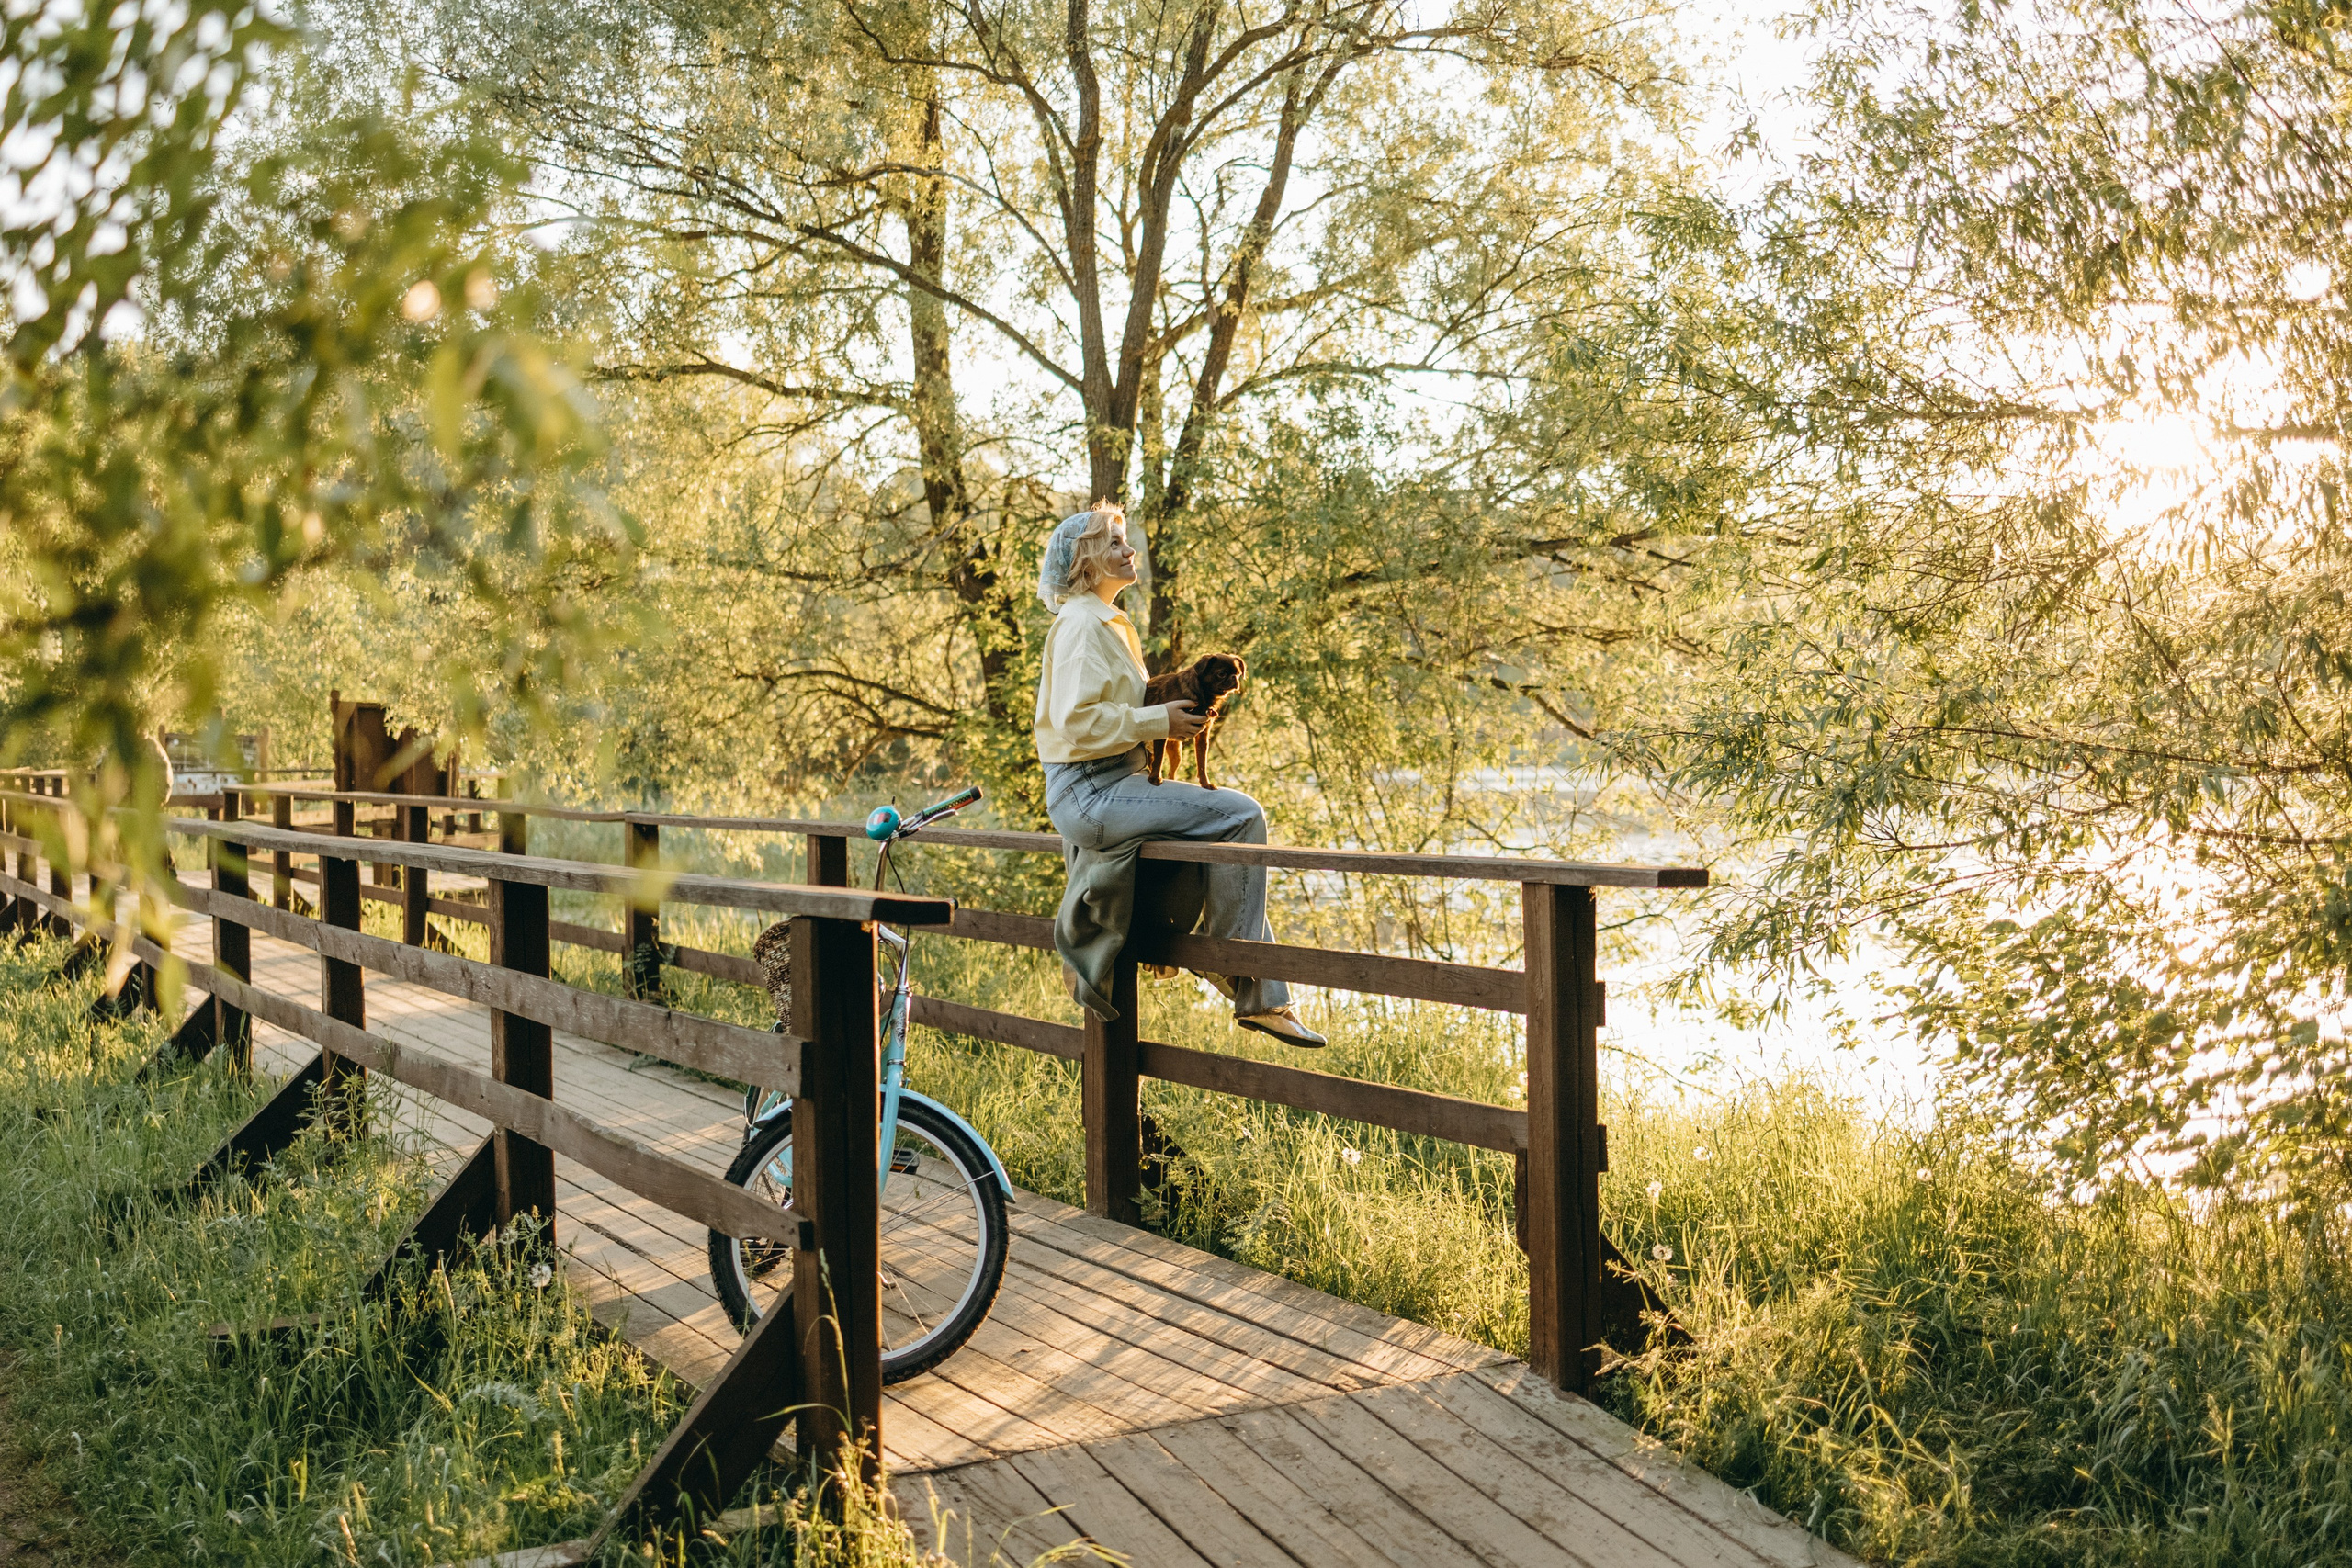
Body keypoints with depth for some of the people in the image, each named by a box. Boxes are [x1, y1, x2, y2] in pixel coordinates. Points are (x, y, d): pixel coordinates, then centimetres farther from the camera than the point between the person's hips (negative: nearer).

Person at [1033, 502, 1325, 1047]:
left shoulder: (1108, 623, 21)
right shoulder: (1083, 625, -12)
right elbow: (1076, 721, -22)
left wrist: (1171, 714, 10)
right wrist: (1157, 721, -16)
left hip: (1109, 787, 11)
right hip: (1091, 792, -11)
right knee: (1240, 814, -18)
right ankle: (1253, 993, -9)